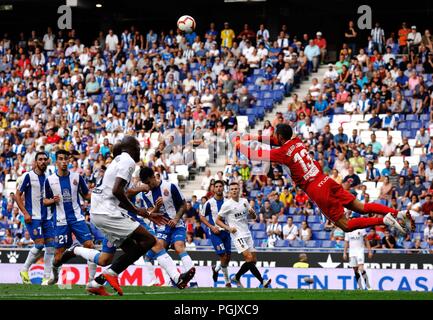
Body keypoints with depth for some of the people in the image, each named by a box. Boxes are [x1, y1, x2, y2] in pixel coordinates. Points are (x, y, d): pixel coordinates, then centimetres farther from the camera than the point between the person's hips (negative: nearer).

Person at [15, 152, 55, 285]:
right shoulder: (28, 176, -5)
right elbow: (17, 195, -4)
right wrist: (25, 213, -12)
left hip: (47, 217, 6)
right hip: (33, 217, -6)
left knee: (50, 246, -1)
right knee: (39, 244, -13)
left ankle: (47, 277, 4)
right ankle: (25, 270, 8)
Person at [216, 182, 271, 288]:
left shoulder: (244, 201, 10)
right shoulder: (227, 204, -5)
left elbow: (254, 217, 18)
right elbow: (218, 220, -1)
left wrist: (252, 213, -6)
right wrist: (228, 228, -16)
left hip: (247, 234, 7)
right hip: (238, 235, -7)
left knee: (253, 260, 5)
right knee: (249, 258, -19)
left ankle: (236, 278, 21)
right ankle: (262, 281, -20)